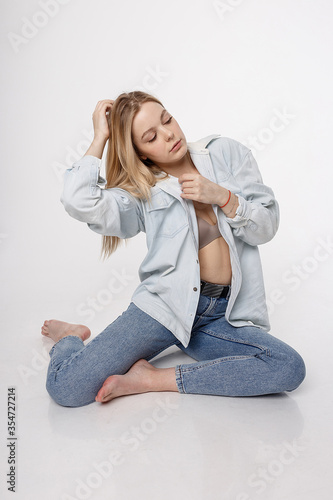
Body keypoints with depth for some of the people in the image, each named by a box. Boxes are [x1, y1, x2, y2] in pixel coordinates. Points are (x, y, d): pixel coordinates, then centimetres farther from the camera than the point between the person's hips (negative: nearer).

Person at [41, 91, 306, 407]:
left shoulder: (226, 153, 8)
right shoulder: (140, 191, 3)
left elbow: (267, 226, 7)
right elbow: (79, 202, -17)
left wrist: (222, 197, -10)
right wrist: (100, 137, -4)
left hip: (222, 316, 3)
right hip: (165, 303, -2)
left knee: (290, 368, -25)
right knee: (65, 387, -17)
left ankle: (156, 379, -11)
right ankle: (70, 337, 22)